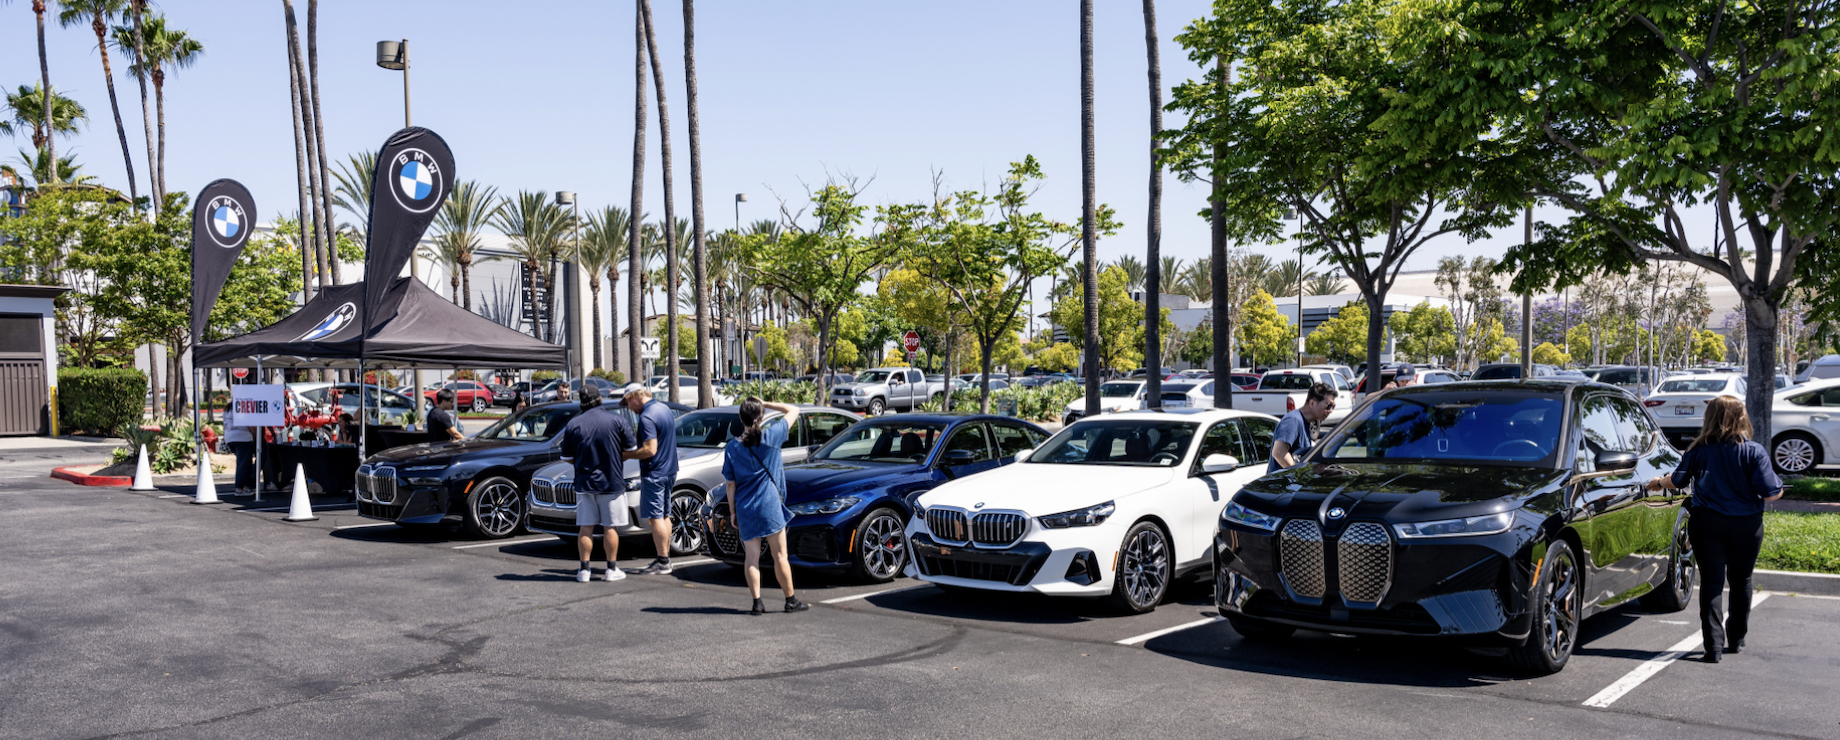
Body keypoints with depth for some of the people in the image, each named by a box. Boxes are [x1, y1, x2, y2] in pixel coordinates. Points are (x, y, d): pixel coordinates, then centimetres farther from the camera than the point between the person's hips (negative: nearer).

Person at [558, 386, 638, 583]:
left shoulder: (573, 424, -1)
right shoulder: (617, 420, -6)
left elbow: (567, 457, 5)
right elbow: (630, 450, -2)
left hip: (584, 483, 2)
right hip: (612, 482, -1)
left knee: (586, 527, 7)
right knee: (610, 527, 5)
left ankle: (584, 570, 8)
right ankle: (612, 569, 9)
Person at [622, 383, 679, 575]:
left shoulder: (646, 417, -18)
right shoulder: (665, 409, 11)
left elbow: (650, 450, -25)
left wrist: (626, 455, -13)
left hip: (654, 474, -10)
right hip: (669, 471, 10)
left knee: (655, 518, -5)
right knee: (664, 516, 15)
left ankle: (662, 562, -4)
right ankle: (665, 557, 20)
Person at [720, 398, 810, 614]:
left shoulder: (732, 447, -1)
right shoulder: (771, 437, -8)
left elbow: (730, 484, 3)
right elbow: (793, 411, 4)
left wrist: (733, 511, 11)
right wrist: (766, 404, 5)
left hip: (745, 509, 2)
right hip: (770, 507, -2)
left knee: (752, 558, 7)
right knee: (780, 556, 5)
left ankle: (757, 603, 4)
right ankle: (791, 600, 13)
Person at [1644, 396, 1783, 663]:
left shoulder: (1699, 450, -3)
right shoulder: (1754, 451, -8)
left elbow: (1678, 480, 8)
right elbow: (1771, 492, -12)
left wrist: (1659, 482, 29)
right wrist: (1779, 487, 11)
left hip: (1706, 523, 0)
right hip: (1745, 525, 0)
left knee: (1711, 582, 1)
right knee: (1740, 581, 17)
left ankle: (1714, 645, -7)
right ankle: (1736, 640, 30)